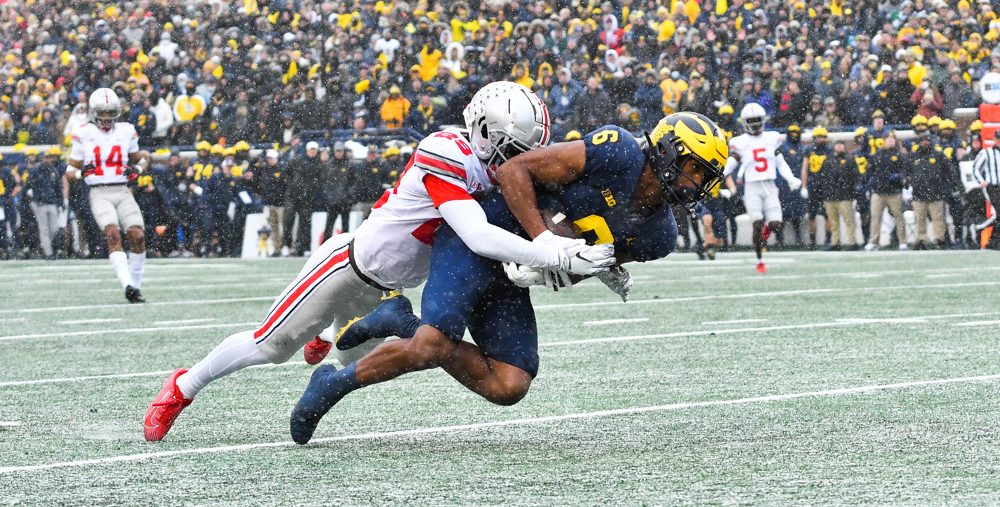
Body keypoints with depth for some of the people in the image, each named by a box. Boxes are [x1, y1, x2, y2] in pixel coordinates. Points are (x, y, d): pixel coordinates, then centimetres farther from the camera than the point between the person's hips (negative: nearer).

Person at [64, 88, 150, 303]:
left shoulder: (126, 131, 10)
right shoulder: (84, 134, 4)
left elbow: (138, 158, 25)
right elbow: (71, 170, 9)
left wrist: (137, 168, 2)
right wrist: (81, 172, -13)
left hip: (123, 192, 3)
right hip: (99, 194, -3)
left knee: (138, 236, -11)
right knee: (113, 235, -23)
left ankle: (136, 286, 5)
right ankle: (128, 285, -34)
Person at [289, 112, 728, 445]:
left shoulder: (657, 234, 2)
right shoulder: (620, 154, -20)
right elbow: (514, 170, -18)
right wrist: (543, 240, -24)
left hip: (511, 281, 8)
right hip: (476, 246, -8)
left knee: (507, 388, -7)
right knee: (431, 348, -24)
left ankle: (405, 323, 8)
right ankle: (335, 383, 0)